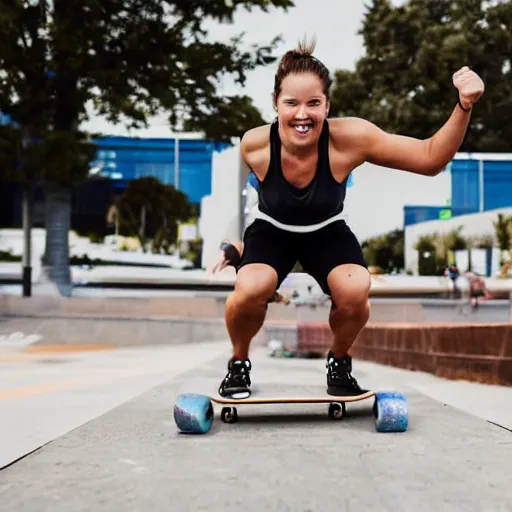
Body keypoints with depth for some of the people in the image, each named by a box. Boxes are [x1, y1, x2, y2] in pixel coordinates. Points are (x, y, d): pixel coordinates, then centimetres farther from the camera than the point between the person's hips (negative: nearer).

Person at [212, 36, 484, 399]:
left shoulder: (349, 137, -31)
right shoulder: (255, 144, -28)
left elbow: (430, 159, -27)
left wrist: (463, 107, -42)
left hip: (328, 233, 1)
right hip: (271, 232, 0)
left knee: (355, 292, -30)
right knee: (250, 291, -32)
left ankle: (339, 363, 6)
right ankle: (239, 364, 2)